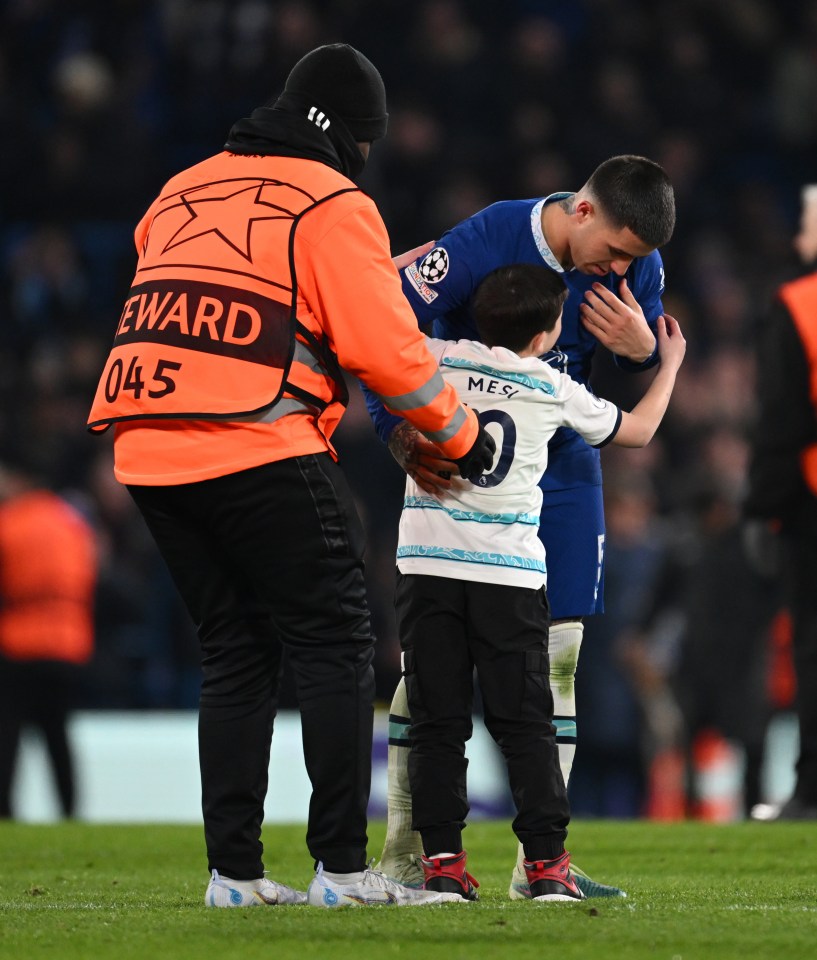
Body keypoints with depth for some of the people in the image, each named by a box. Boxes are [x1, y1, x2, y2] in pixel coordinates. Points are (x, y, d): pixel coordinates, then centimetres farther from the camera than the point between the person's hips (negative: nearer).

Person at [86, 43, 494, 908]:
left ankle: (232, 871, 10)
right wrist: (463, 436, 7)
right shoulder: (333, 205, 0)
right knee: (333, 642, 1)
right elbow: (383, 345, -5)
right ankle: (341, 868, -5)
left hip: (144, 450, 7)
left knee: (235, 651, 14)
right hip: (257, 450, -7)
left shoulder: (181, 194, 22)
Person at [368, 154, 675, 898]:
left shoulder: (637, 268, -7)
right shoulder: (483, 243, -22)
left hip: (560, 465, 4)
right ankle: (404, 859, -1)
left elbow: (651, 385, 6)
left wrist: (642, 347, -18)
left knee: (558, 659, 0)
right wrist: (400, 435, -30)